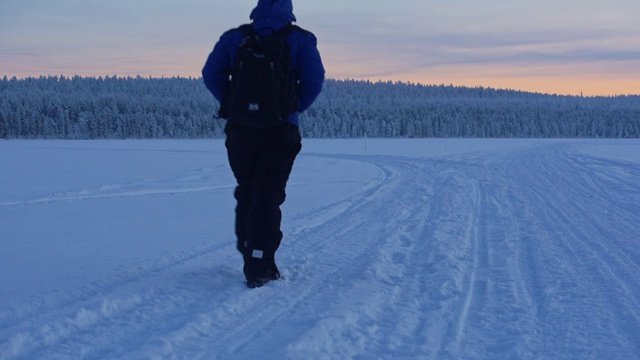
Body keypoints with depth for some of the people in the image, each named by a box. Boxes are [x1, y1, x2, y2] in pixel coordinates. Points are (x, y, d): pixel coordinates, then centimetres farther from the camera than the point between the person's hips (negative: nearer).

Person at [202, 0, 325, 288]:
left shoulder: (234, 37, 8)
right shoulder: (300, 39, 2)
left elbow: (211, 74, 1)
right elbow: (314, 80, -9)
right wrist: (295, 107, 4)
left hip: (240, 129, 2)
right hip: (281, 131, -2)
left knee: (246, 193, 18)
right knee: (268, 197, 0)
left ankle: (249, 252, 28)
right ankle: (259, 267, -6)